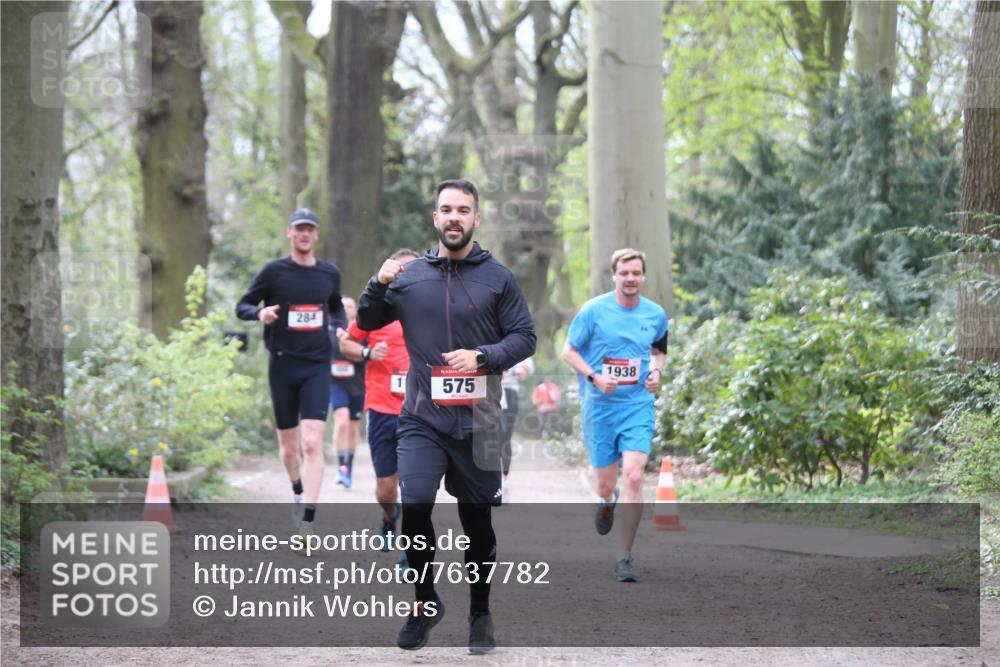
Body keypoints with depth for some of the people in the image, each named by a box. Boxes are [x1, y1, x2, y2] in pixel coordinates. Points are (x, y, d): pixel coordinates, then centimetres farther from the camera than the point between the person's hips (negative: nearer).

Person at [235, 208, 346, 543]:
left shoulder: (330, 273, 8)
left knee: (313, 443, -14)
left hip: (317, 366, 0)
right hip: (283, 365, 0)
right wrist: (260, 312, -18)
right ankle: (298, 492, 38)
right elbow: (242, 305, 5)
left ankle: (307, 522, -18)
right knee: (288, 446, 8)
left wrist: (341, 327, 6)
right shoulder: (274, 271, -1)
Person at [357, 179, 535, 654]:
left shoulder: (497, 278, 1)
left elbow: (525, 338, 1)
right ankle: (425, 603, 4)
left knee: (477, 520, 7)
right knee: (414, 507, -15)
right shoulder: (410, 275, 6)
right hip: (422, 419, 1)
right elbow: (368, 322, 13)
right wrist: (378, 285, -7)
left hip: (477, 422, -1)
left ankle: (480, 614, 23)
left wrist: (483, 357, -16)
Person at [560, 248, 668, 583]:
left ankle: (625, 558, -8)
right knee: (606, 485, 6)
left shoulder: (656, 315, 2)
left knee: (634, 477, -16)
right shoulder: (593, 310, -7)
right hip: (600, 407, -1)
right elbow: (569, 351, 0)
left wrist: (656, 372, -1)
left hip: (638, 406, 1)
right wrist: (594, 377, -16)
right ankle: (607, 502, 48)